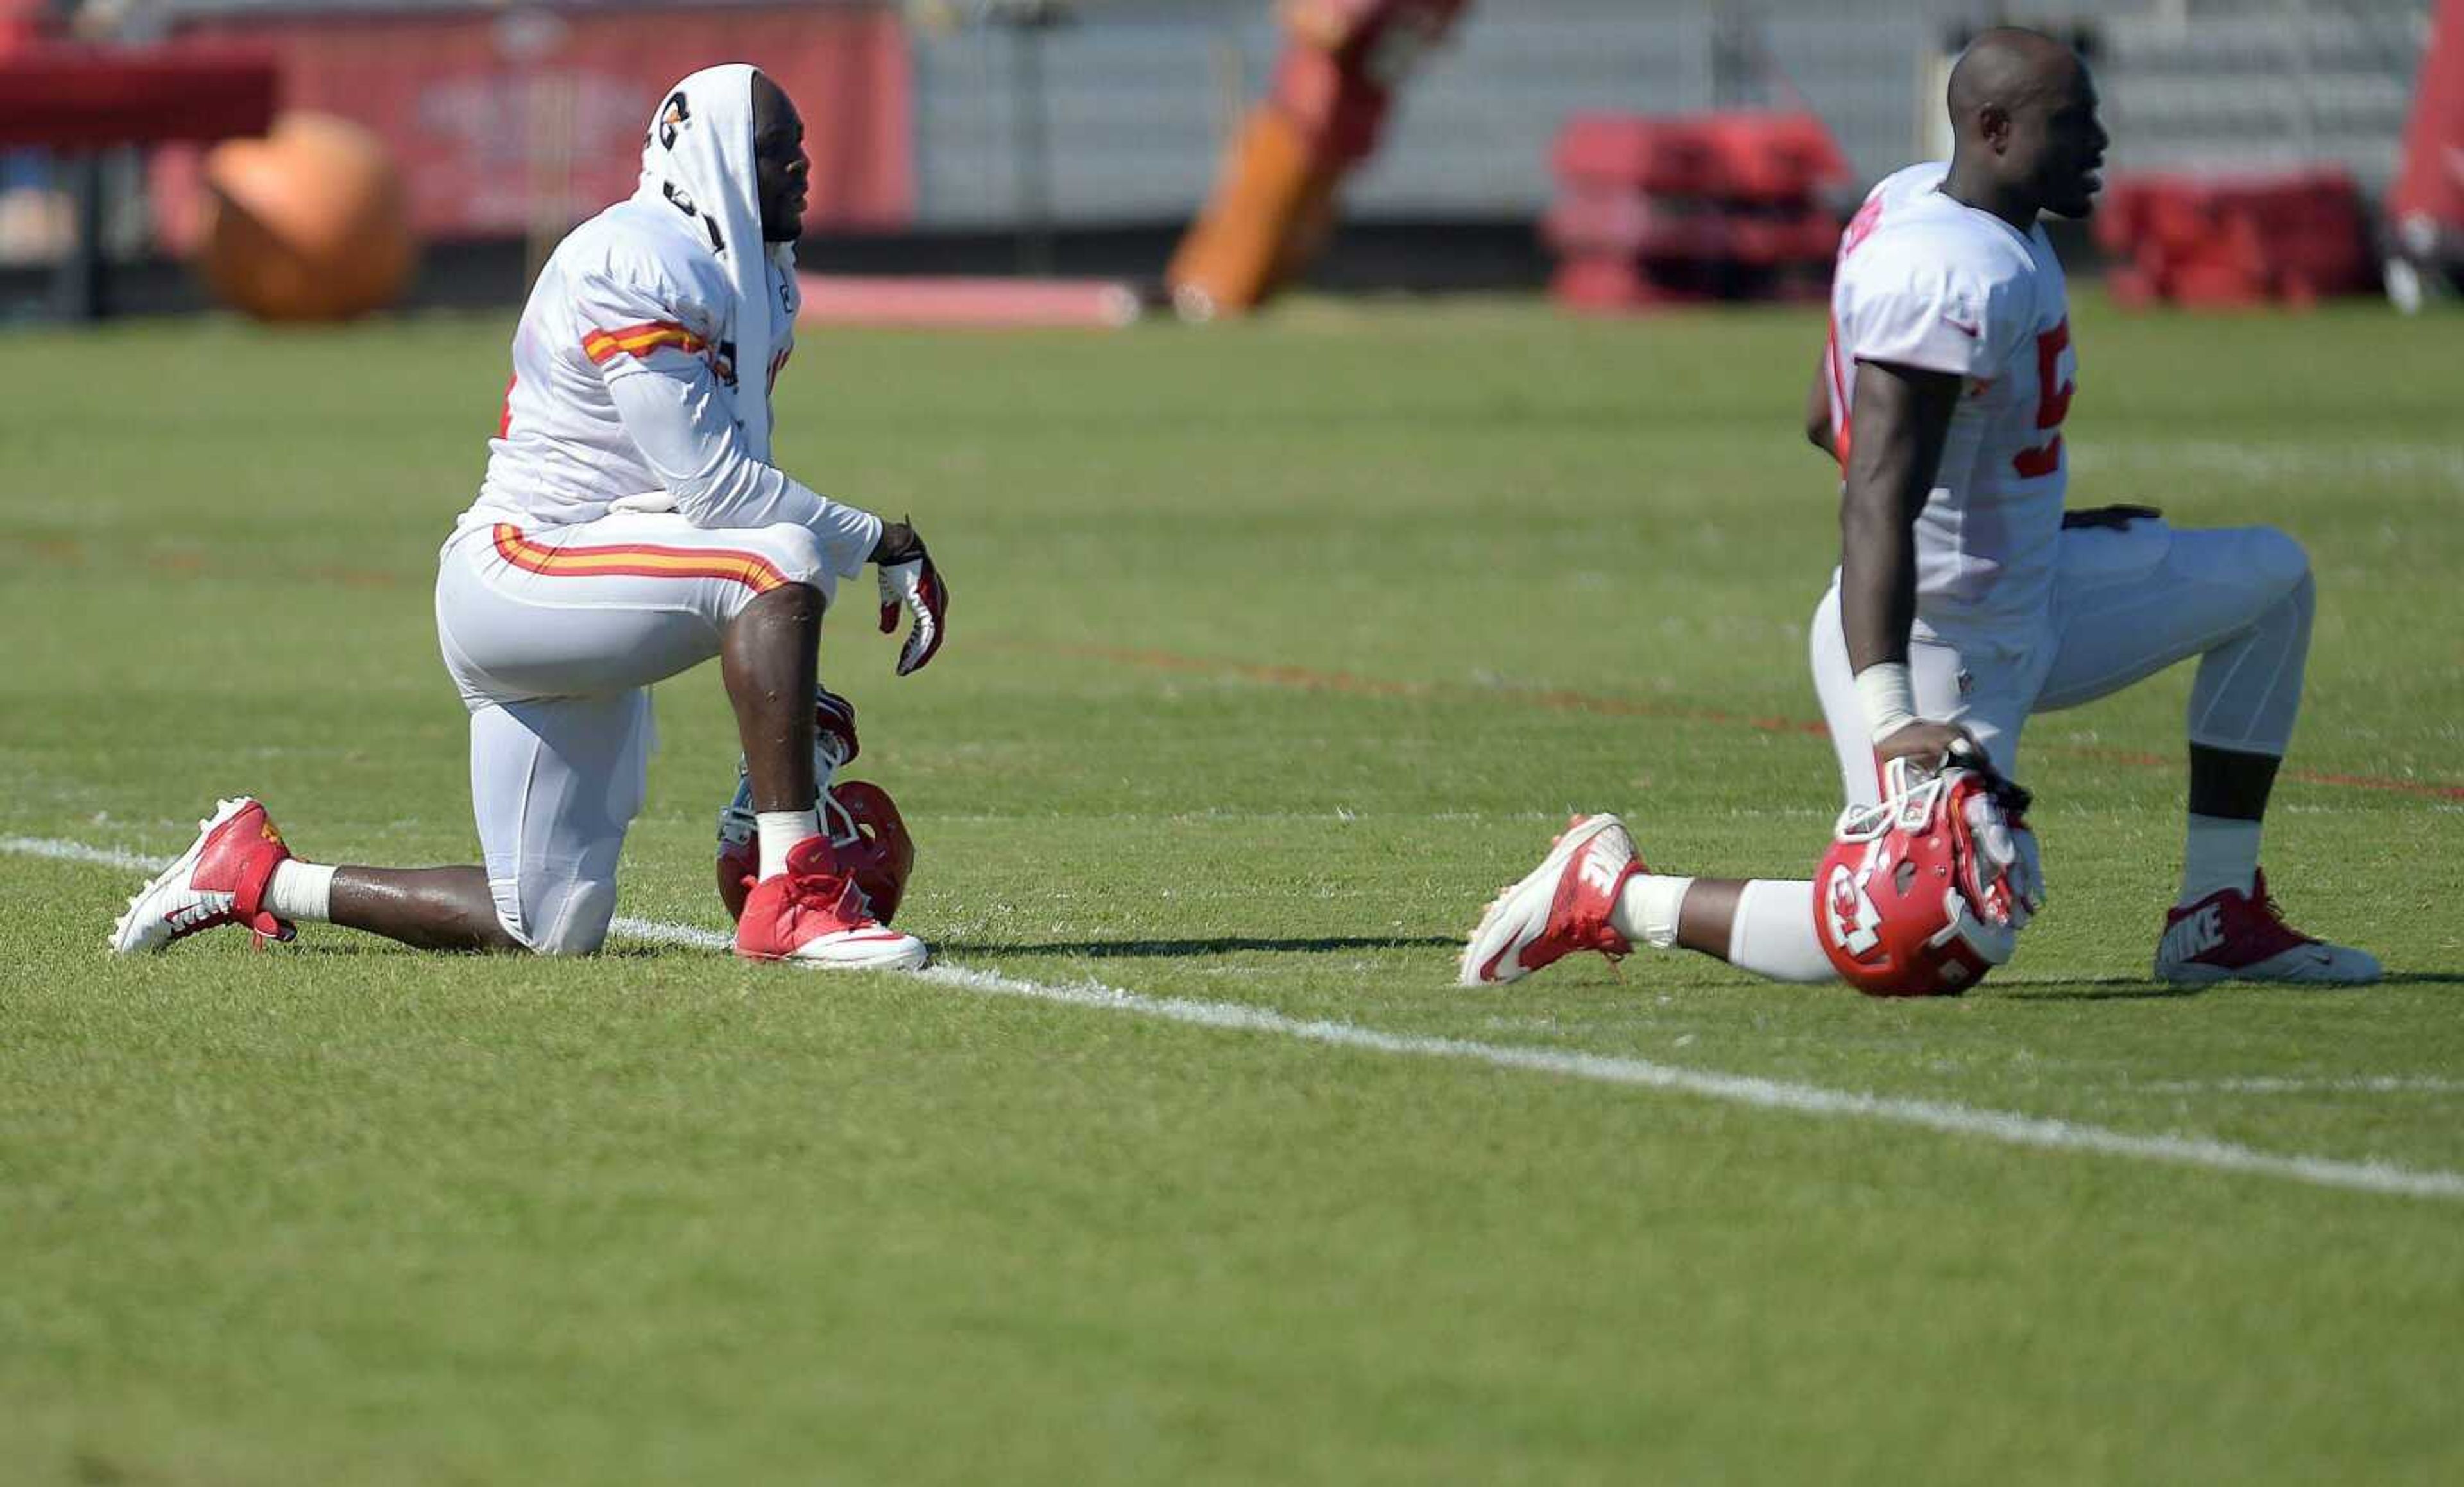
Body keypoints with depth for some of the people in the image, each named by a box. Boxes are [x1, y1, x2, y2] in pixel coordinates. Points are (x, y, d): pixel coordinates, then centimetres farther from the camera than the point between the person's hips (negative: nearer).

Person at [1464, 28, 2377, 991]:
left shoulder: (1917, 200, 5)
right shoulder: (1957, 278, -26)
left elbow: (1824, 420, 16)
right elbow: (1877, 502, -32)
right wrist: (1890, 717, -40)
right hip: (1940, 651, -11)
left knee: (2271, 580, 14)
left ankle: (2220, 924, 15)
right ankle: (1609, 896, 0)